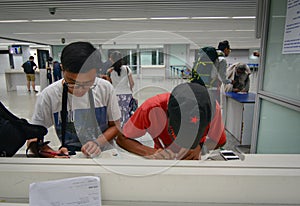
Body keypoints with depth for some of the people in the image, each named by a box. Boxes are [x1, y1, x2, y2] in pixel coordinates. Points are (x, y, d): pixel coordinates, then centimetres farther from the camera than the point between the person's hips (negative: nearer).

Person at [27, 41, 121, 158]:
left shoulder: (105, 88, -9)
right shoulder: (48, 95, -11)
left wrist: (98, 142, -16)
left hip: (104, 152, 0)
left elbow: (114, 125, 1)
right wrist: (52, 153, -22)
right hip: (68, 154, 0)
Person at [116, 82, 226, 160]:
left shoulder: (212, 108, -30)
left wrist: (199, 147, -31)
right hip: (162, 158, -1)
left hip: (193, 159, 2)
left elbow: (219, 141, -11)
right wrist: (149, 152, -39)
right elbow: (121, 138, -22)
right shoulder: (151, 108, -34)